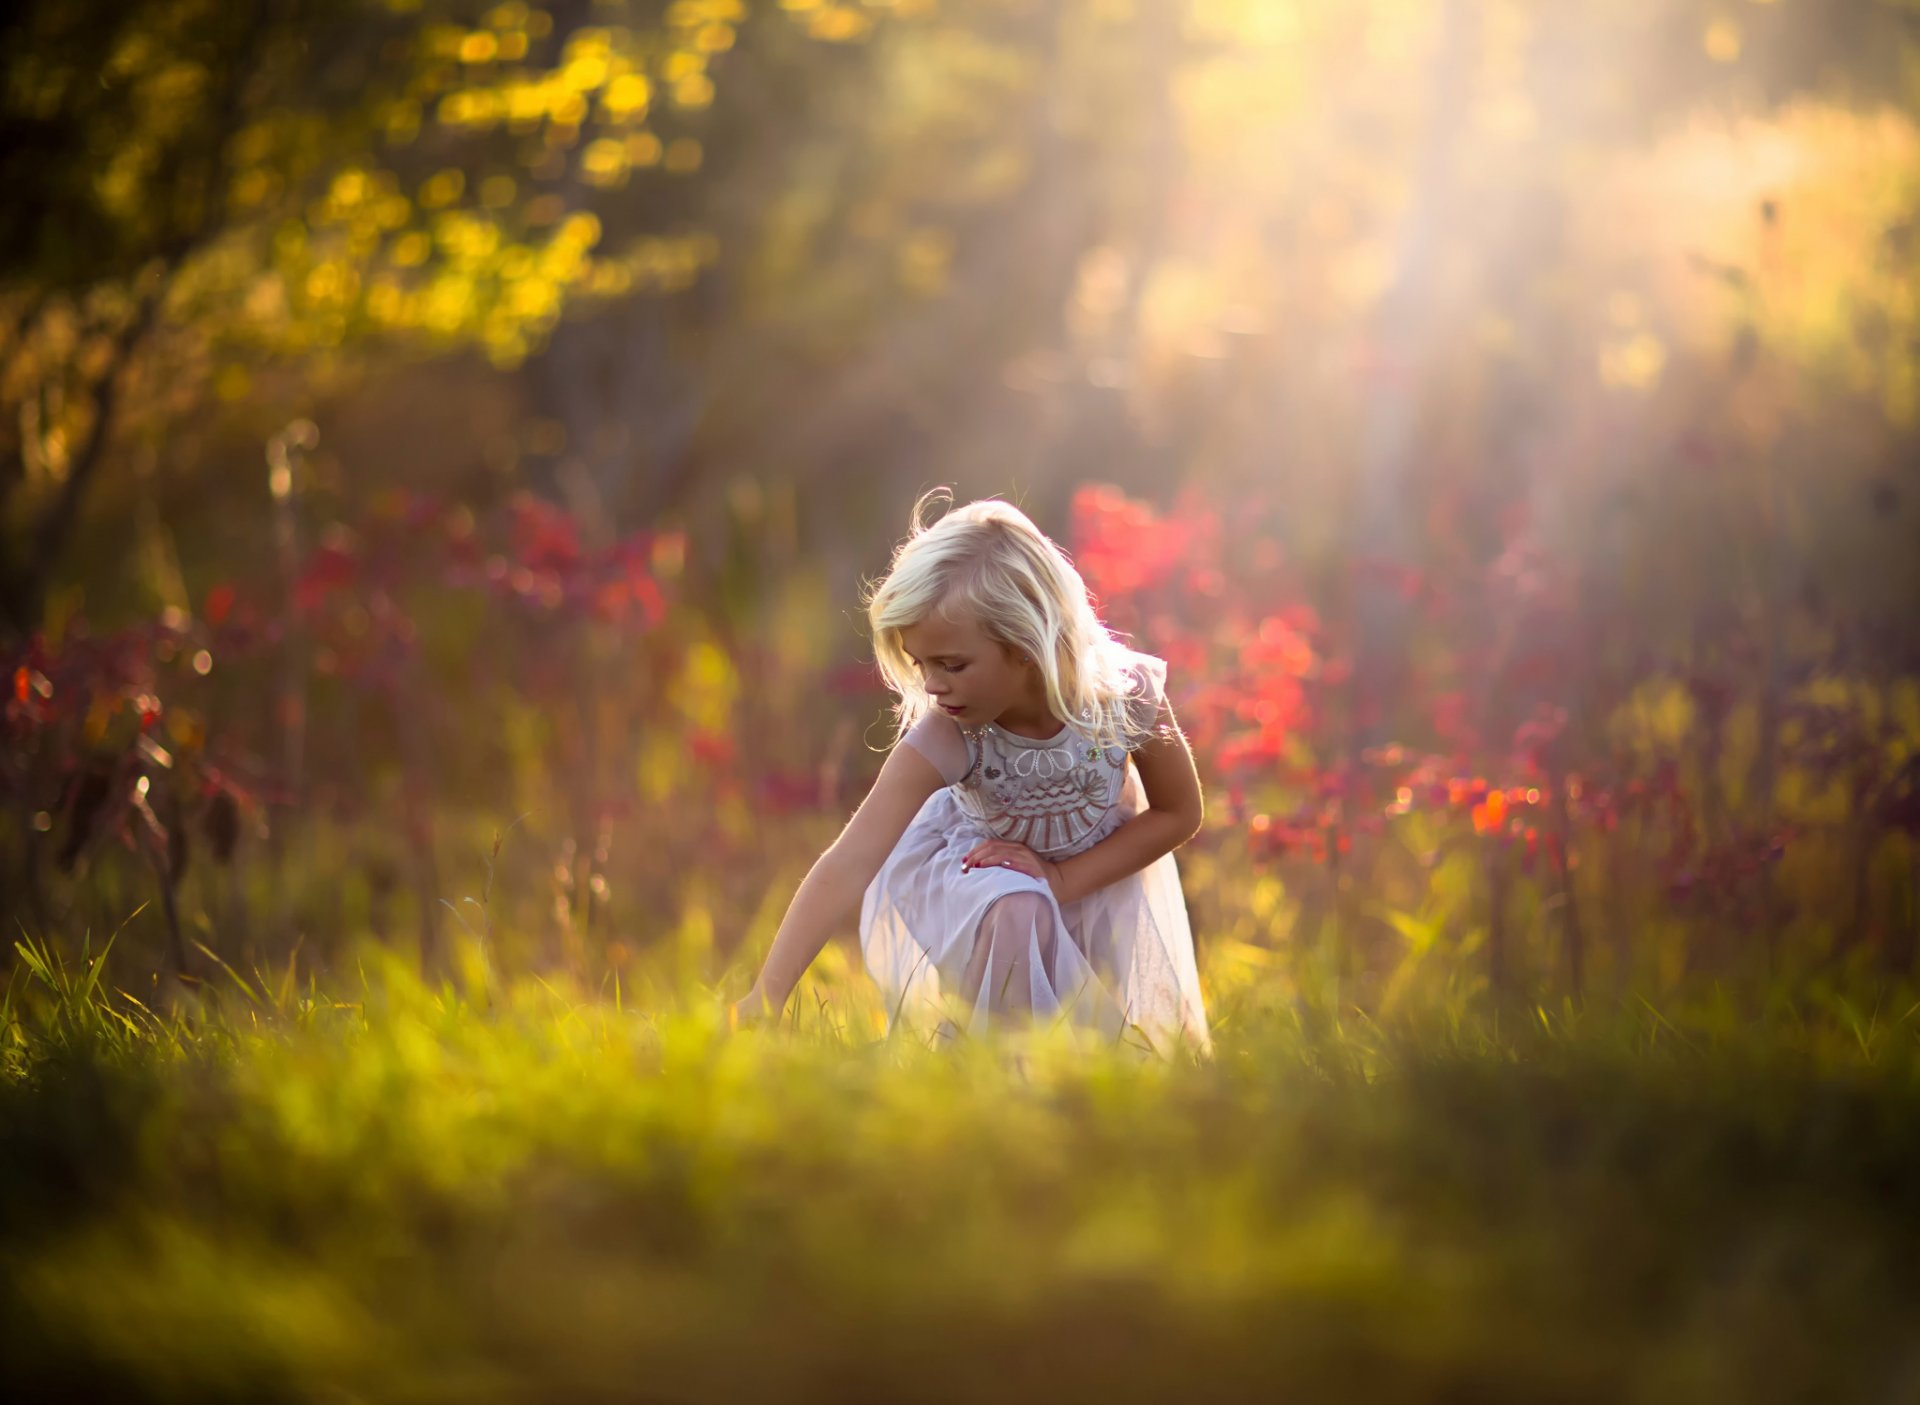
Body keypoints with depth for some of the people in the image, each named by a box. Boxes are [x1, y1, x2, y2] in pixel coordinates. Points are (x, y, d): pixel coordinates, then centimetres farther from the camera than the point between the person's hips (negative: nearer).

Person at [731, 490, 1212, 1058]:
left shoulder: (1126, 692, -32)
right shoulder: (945, 737, -35)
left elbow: (1180, 813, -14)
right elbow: (849, 865, -42)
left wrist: (1061, 878, -25)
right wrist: (764, 1000, -51)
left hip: (1102, 866, 2)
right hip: (973, 858, -2)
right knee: (1016, 916, -34)